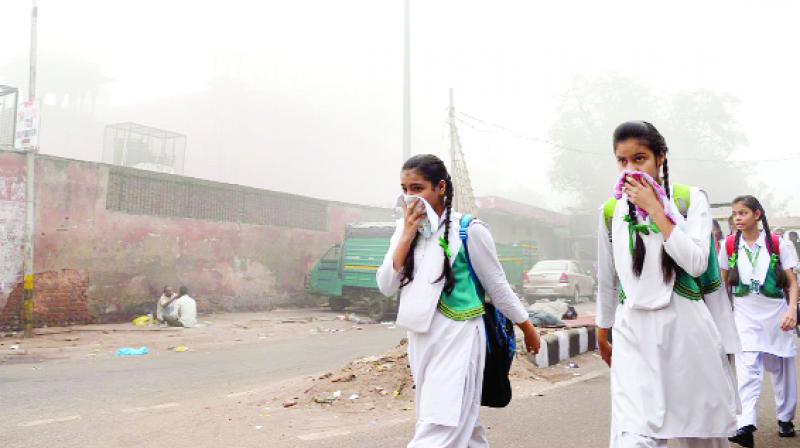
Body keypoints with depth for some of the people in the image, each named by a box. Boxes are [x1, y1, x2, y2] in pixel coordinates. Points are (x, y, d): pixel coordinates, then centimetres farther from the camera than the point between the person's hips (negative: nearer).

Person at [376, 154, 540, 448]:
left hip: (458, 338, -6)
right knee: (460, 422, 19)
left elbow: (497, 286, -1)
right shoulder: (405, 228, 5)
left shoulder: (468, 230, -11)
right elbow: (386, 287, -3)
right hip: (421, 340, 6)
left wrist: (528, 329, 8)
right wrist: (408, 235, -12)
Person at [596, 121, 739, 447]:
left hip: (687, 326, 0)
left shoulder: (691, 199, 0)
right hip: (635, 333, 1)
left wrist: (655, 209, -13)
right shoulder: (611, 212, 5)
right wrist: (603, 333, 21)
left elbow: (696, 263, -14)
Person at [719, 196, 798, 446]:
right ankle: (746, 425, -22)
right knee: (748, 369, -13)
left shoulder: (777, 244, -3)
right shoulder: (729, 245, 1)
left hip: (777, 314, 0)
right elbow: (724, 282, 11)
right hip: (745, 316, 0)